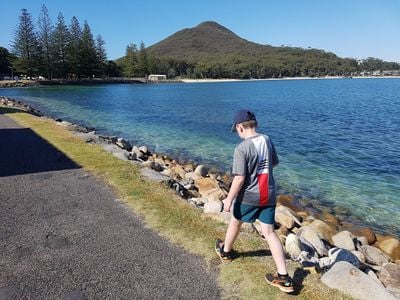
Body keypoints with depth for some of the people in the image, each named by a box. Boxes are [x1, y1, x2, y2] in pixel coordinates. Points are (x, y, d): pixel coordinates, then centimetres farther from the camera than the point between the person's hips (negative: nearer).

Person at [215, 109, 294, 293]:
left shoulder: (241, 149, -20)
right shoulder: (267, 140, 1)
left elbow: (239, 178, -21)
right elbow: (274, 163, 16)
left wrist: (229, 199, -11)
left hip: (249, 196, -5)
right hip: (268, 195, 5)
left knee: (235, 222, 21)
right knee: (269, 232, 9)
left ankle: (225, 251, 46)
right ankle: (284, 278, 8)